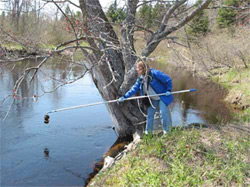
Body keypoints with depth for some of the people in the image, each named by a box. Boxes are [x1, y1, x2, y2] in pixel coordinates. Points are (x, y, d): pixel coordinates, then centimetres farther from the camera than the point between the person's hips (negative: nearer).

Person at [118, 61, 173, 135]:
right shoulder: (140, 79, -1)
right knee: (150, 114, 7)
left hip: (162, 97, -7)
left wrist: (168, 90, -18)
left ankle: (166, 131, 4)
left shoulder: (154, 73, -22)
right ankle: (148, 133, 18)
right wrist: (124, 97, -1)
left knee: (163, 113, -13)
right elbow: (134, 89, 3)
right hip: (153, 100, 7)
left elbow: (168, 79, -16)